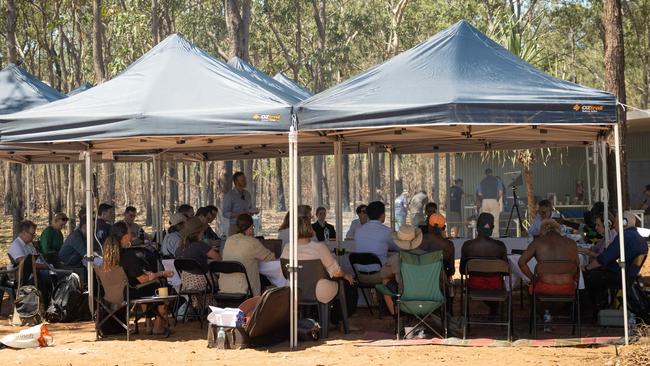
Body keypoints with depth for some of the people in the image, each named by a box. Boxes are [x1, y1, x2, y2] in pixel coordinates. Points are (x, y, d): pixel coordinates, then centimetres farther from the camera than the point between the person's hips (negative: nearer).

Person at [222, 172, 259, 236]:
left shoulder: (247, 194, 12)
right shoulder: (229, 196, -6)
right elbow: (226, 214, -10)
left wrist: (254, 211, 0)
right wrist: (241, 213, -20)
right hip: (235, 227, -5)